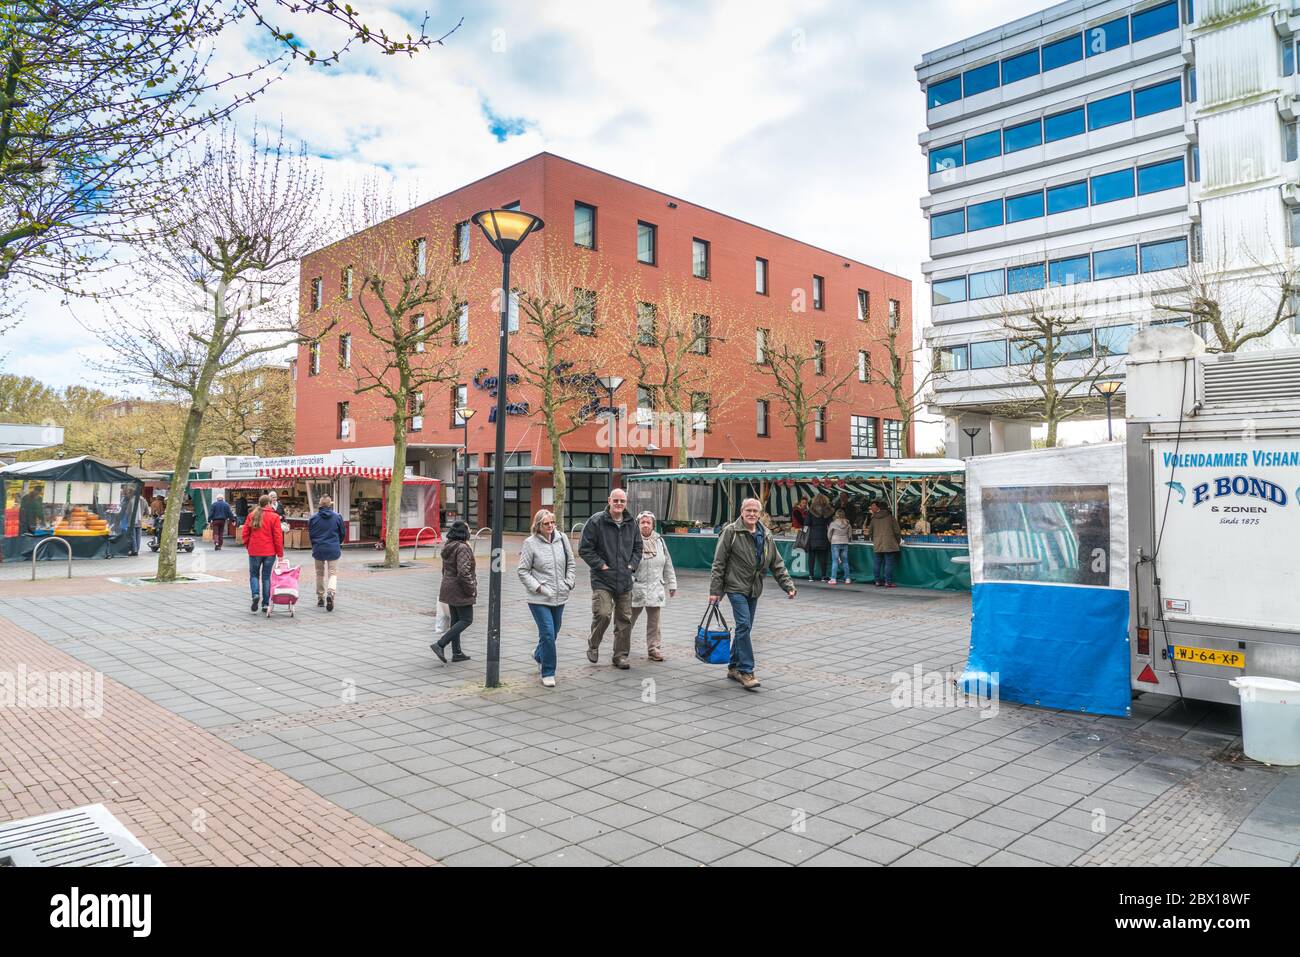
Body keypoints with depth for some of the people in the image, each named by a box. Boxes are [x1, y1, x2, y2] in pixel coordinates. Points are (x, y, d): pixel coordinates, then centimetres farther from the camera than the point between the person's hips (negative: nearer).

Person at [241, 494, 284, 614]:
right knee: (266, 576, 6)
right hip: (269, 552, -1)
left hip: (254, 551, 1)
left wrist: (247, 546, 19)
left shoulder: (252, 515, 2)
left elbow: (245, 532, 4)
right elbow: (278, 536, -7)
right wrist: (280, 553, -1)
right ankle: (266, 604, 7)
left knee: (254, 574, 15)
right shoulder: (274, 517, -6)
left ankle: (255, 595, -11)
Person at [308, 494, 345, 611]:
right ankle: (330, 592, -23)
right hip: (333, 549, -1)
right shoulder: (337, 517, -5)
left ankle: (320, 598, 22)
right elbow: (342, 533, 4)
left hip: (318, 549, 1)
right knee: (333, 573, 3)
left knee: (320, 574, 15)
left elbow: (310, 535, 4)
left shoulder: (314, 518, -4)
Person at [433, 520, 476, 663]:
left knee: (456, 620, 14)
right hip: (460, 591, -9)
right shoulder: (462, 548, -19)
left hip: (449, 589, 9)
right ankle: (440, 644, -10)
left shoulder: (448, 547, 10)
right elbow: (463, 571, -25)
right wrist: (470, 589, -16)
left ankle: (457, 653, 18)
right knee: (466, 620, -2)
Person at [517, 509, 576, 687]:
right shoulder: (530, 543, -9)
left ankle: (539, 654, 49)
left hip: (559, 597, 5)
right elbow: (523, 571, -6)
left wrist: (569, 583, 1)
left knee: (553, 632, 18)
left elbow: (571, 563, 11)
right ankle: (548, 673, 4)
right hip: (539, 599, -5)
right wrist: (538, 587, -13)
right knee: (548, 633, -10)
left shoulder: (562, 539, 3)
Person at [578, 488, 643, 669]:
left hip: (625, 581, 5)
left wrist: (632, 565, 5)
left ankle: (621, 656, 20)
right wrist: (601, 565, -12)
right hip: (602, 579, -5)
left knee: (624, 619, 8)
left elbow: (637, 548, 21)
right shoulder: (596, 521, -8)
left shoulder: (631, 524, 9)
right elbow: (584, 548, -7)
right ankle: (593, 646, 10)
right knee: (603, 614, -17)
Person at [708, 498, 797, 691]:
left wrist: (788, 584, 3)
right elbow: (718, 563, -7)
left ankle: (734, 668, 24)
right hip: (736, 587, -6)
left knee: (744, 628, 12)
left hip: (754, 589, 6)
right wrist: (715, 590, -10)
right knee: (744, 626, -14)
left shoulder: (766, 535, 9)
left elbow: (777, 564, 13)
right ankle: (746, 672, -10)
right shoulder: (730, 532, -8)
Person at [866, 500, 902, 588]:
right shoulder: (891, 517, 0)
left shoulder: (873, 519, 7)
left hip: (877, 545, 3)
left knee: (878, 563, 10)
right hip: (889, 544, -3)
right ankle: (888, 582, -6)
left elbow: (869, 533, 11)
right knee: (889, 563, -3)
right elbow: (897, 531, -1)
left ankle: (878, 581, 14)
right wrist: (897, 541, 12)